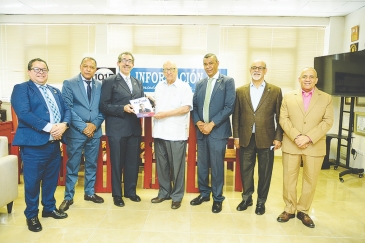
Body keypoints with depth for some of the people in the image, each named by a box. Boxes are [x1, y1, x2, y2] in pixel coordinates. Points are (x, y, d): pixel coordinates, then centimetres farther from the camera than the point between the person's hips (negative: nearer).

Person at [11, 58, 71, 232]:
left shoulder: (55, 91, 17)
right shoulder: (21, 88, -3)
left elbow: (66, 109, 9)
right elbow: (23, 113, -17)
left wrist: (63, 124, -13)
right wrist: (49, 127, -22)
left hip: (54, 143, 6)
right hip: (34, 143, -6)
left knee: (51, 178, 17)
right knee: (32, 181, 6)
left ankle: (49, 208, 34)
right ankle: (31, 215, 24)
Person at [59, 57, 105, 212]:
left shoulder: (100, 86, 8)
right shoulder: (69, 83, -2)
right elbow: (67, 108, -9)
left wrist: (95, 124, -10)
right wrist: (82, 126, -15)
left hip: (95, 131, 4)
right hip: (76, 131, -3)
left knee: (92, 164, 13)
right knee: (72, 165, 5)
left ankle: (89, 193, 28)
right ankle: (68, 197, 19)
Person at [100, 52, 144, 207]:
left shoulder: (138, 83, 16)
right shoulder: (110, 82, -1)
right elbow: (104, 106, -7)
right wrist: (123, 109, -18)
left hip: (135, 128, 5)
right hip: (117, 129, -5)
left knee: (133, 162, 12)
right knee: (117, 162, 6)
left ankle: (130, 191, 28)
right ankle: (117, 194, 21)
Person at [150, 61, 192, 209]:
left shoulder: (184, 87, -3)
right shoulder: (159, 86, 16)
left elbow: (186, 108, -12)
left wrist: (165, 114, -15)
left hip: (176, 134, -5)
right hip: (160, 132, 6)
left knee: (177, 166, 3)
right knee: (161, 165, 13)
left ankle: (177, 196, 17)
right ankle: (164, 192, 28)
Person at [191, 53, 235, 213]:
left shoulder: (228, 81, -1)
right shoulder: (199, 84, 14)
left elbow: (229, 106, -10)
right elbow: (194, 106, 12)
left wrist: (211, 124, -14)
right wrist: (198, 122, -6)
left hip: (218, 131, -5)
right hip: (201, 130, 5)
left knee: (217, 166, 2)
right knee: (202, 165, 12)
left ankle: (217, 198, 19)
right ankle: (204, 193, 30)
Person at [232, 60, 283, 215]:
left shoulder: (275, 91, 1)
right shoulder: (240, 91, 6)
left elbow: (280, 116, 0)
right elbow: (236, 115, 6)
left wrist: (278, 138, -5)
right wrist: (236, 136, 1)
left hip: (266, 138, -1)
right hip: (246, 138, 2)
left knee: (265, 172, 9)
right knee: (245, 169, 11)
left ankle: (261, 201, 27)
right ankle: (246, 198, 31)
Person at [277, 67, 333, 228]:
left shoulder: (326, 98, 6)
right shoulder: (288, 97, 7)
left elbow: (327, 122, -3)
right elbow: (283, 119, 0)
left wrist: (308, 138, -15)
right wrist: (296, 137, -14)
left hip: (315, 146, 0)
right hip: (291, 145, 0)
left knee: (310, 180, 8)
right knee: (289, 179, 6)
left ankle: (303, 211, 24)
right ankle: (289, 209, 22)